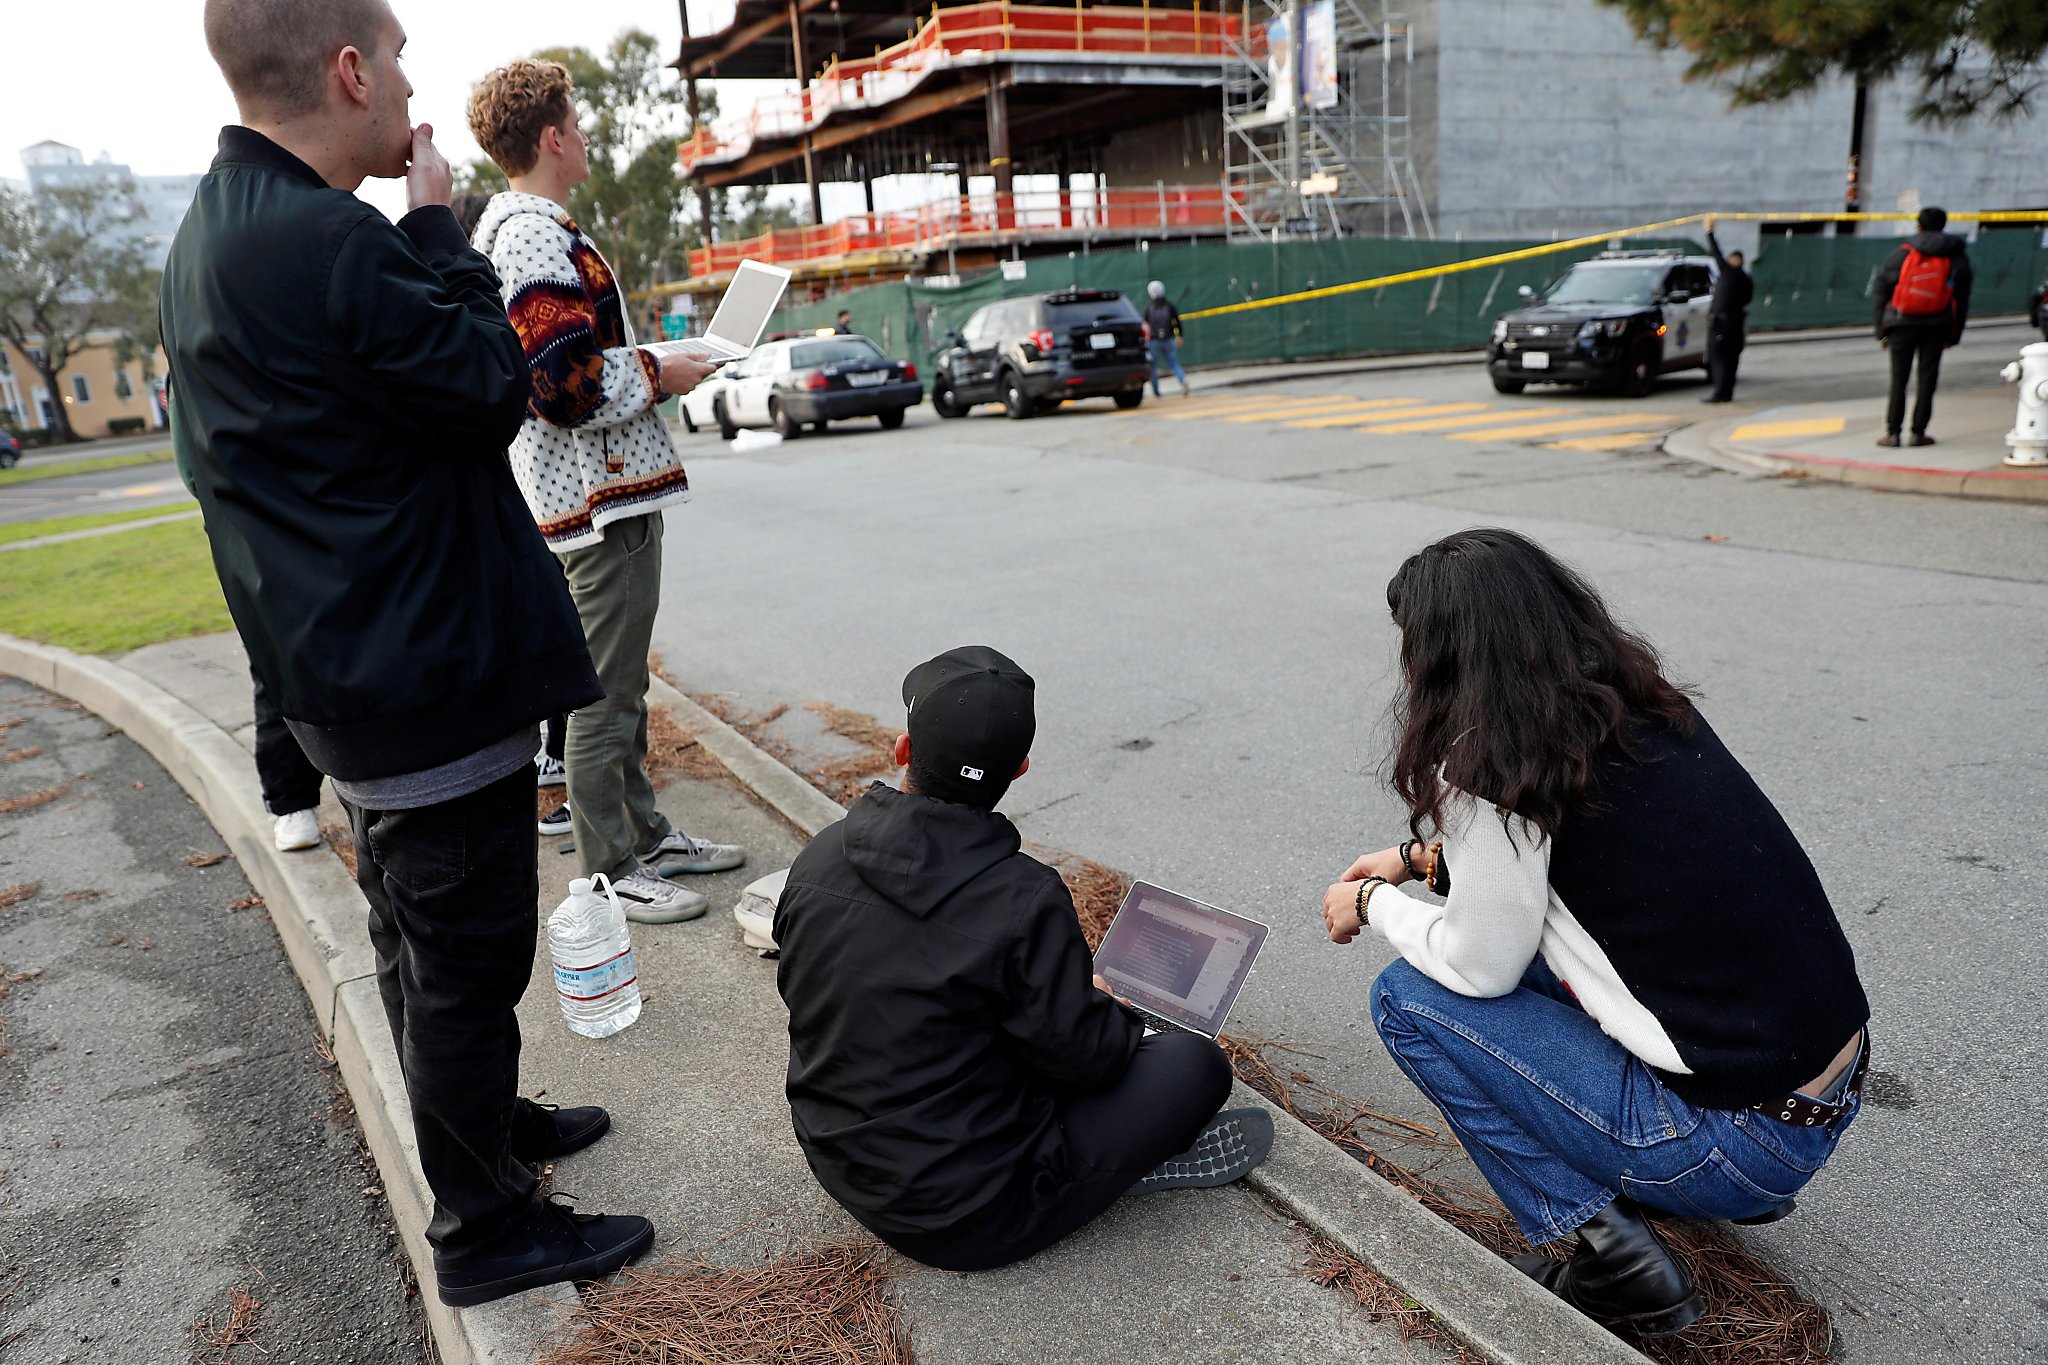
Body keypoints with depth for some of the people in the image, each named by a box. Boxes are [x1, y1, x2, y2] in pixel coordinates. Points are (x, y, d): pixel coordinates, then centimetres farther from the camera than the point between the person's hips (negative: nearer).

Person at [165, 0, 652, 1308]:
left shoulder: (220, 230, 11)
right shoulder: (327, 242, -23)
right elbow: (491, 390, -13)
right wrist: (438, 230, -6)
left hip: (358, 672, 11)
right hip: (433, 672, -11)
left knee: (426, 942, 24)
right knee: (467, 955, 3)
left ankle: (482, 1118, 44)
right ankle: (485, 1227, 21)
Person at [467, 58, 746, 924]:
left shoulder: (518, 228, 18)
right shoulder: (535, 236, -16)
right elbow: (564, 380, -24)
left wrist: (649, 363, 18)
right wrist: (658, 374, -12)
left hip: (610, 489, 11)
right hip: (598, 497, -11)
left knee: (620, 684, 18)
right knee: (603, 693, -2)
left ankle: (642, 834, 31)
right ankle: (606, 873, 9)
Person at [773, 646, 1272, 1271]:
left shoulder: (817, 860, -9)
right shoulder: (1024, 901, -27)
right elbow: (1085, 1055, -15)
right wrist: (1109, 1009, 10)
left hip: (840, 1168, 7)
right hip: (964, 1221, -6)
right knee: (1195, 1063, 1)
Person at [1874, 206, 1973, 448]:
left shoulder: (1899, 255, 3)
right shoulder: (1957, 258, 7)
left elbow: (1881, 296, 2)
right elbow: (1962, 300, 8)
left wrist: (1881, 332, 7)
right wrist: (1953, 335, 12)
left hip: (1902, 325, -1)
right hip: (1936, 327, 1)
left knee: (1899, 378, 3)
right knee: (1927, 378, 4)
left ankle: (1893, 432, -2)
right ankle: (1918, 432, 3)